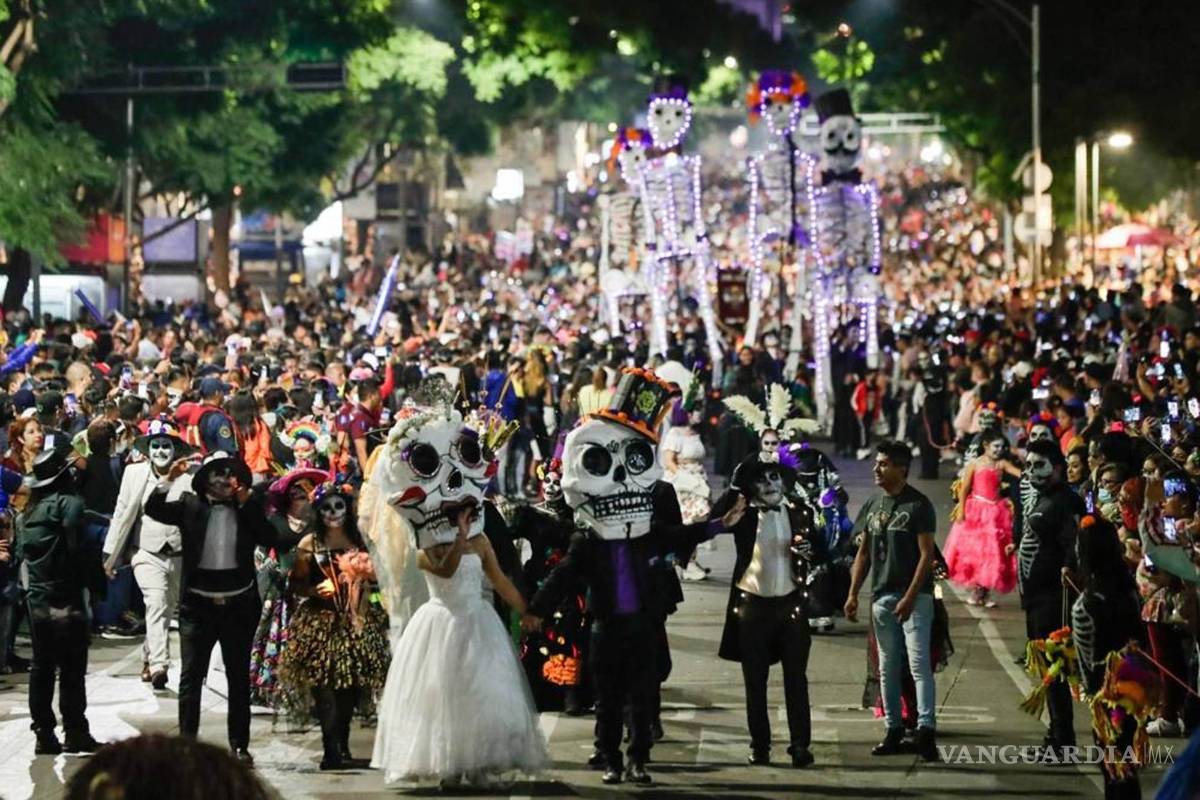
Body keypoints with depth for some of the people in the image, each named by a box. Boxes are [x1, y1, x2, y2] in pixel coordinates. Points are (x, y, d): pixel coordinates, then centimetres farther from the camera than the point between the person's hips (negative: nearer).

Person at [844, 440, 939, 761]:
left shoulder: (919, 505, -7)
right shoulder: (873, 504, 13)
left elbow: (926, 555, -12)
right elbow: (864, 552, 17)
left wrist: (910, 597, -19)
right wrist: (853, 594, 9)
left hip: (914, 596, -7)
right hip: (881, 596, 7)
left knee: (919, 663, -14)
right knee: (887, 668, 10)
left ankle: (926, 730, -20)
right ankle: (894, 732, 16)